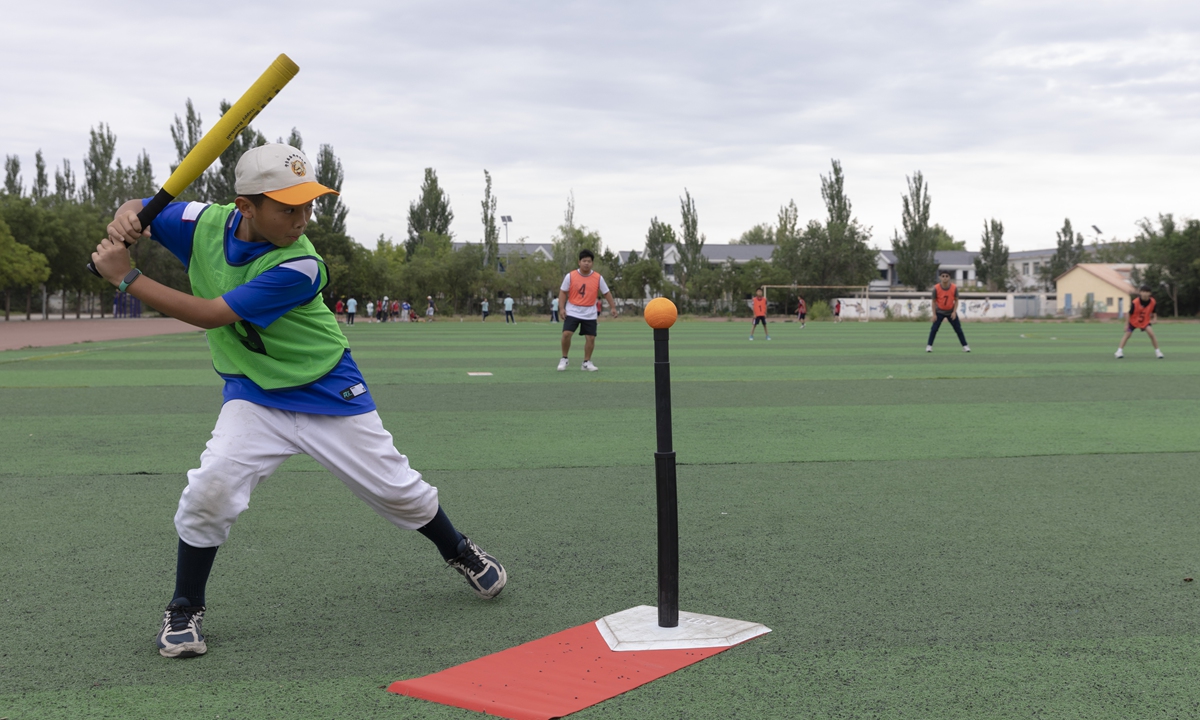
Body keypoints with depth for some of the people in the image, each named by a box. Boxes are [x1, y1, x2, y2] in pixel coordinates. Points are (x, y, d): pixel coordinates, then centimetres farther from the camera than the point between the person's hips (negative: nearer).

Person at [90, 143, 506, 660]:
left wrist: (125, 277, -28)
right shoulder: (206, 223, -13)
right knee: (210, 489, -19)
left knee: (397, 489, 4)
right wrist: (125, 218, -24)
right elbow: (139, 211, 2)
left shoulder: (298, 266, -28)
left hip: (328, 393, -2)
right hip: (253, 396, 3)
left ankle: (460, 553, 33)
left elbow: (212, 315, -29)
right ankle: (184, 611, 2)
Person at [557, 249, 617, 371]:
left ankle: (586, 362, 17)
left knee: (591, 338, 0)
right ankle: (564, 359, 4)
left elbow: (606, 293, 6)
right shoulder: (570, 276, -6)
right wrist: (562, 308, -9)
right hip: (572, 312, -2)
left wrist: (613, 307, 1)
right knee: (566, 334, -15)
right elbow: (563, 292, 0)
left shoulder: (598, 278, -3)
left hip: (590, 314, 2)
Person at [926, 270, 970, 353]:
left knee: (958, 329, 3)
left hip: (951, 311, 1)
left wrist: (954, 312, -14)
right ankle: (929, 346, 3)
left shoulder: (954, 288, -17)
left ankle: (965, 346, 14)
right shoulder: (936, 288, -19)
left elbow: (956, 300, -5)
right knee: (934, 329, -8)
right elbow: (934, 301, -9)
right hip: (939, 312, -1)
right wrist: (934, 314, -10)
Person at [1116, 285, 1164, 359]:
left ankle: (1157, 351, -2)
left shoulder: (1153, 302, -18)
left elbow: (1154, 312, 3)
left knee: (1151, 333, -14)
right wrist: (1126, 324, -11)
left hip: (1145, 321, 1)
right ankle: (1120, 350, 9)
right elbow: (1129, 313, -16)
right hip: (1134, 321, -1)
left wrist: (1154, 319, -12)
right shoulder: (1135, 303, -27)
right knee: (1127, 334, -1)